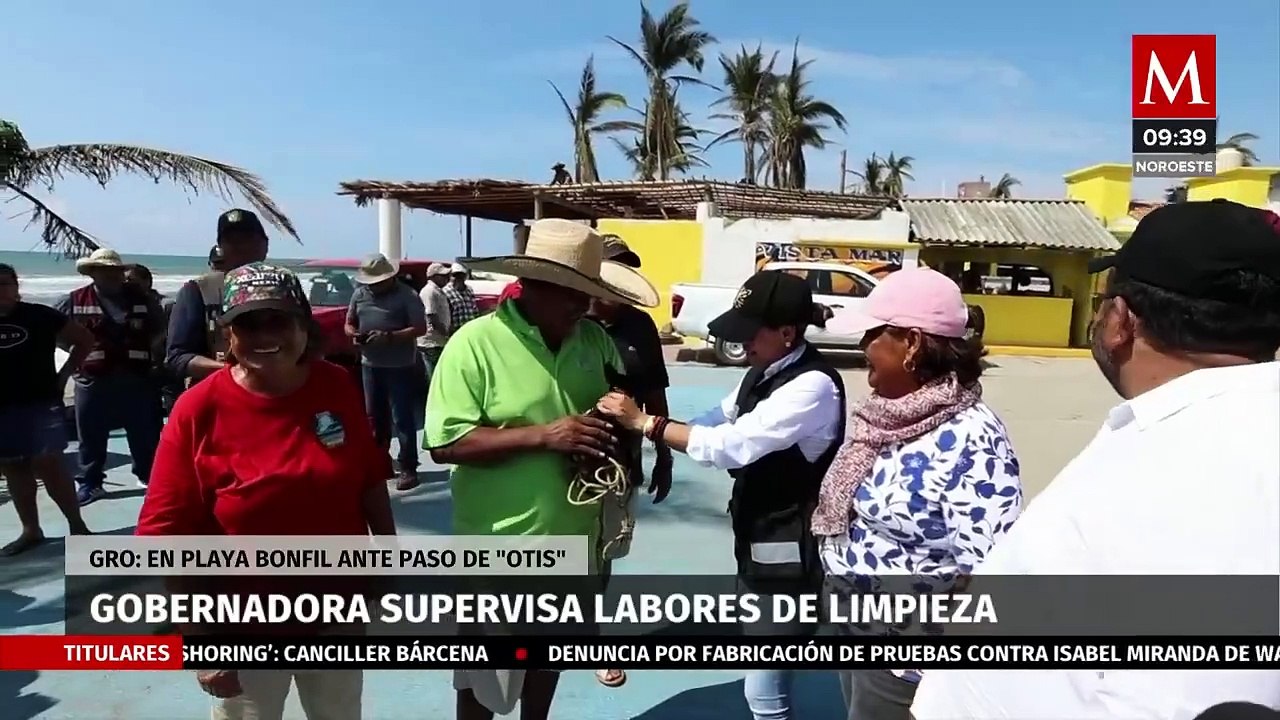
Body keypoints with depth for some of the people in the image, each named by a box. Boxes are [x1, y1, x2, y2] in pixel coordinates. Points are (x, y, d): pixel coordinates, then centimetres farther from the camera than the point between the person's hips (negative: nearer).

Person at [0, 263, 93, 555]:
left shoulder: (39, 316, -3)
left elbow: (85, 339, 5)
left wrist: (63, 374, 0)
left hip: (40, 403, -4)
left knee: (49, 466, -6)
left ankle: (77, 526, 2)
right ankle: (30, 530, 19)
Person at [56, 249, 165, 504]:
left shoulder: (141, 299, 6)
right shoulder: (74, 301, 0)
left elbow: (160, 328, 19)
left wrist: (147, 350, 7)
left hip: (136, 378, 1)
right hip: (92, 380, -1)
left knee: (145, 432, 8)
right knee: (91, 436, 7)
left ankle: (149, 475, 22)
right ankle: (90, 483, 18)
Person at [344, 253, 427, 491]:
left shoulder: (407, 295, -9)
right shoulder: (359, 294, 7)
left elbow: (420, 328, -13)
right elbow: (348, 323, 16)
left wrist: (389, 336, -23)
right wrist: (354, 334, -8)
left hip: (400, 367, -6)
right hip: (370, 365, 6)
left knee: (402, 418, -4)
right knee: (374, 416, 14)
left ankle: (408, 469, 0)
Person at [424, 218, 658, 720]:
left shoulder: (594, 338, 1)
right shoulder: (475, 344, -16)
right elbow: (444, 444, -19)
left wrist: (618, 426, -9)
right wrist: (542, 436, -26)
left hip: (572, 535, 6)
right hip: (502, 544, -5)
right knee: (485, 675, 13)